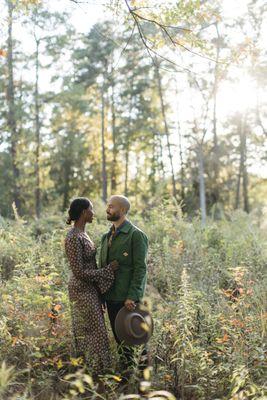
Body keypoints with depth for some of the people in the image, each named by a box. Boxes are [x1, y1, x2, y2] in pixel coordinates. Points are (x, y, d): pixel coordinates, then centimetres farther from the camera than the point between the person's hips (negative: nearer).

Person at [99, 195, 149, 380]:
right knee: (119, 335, 13)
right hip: (111, 296, 7)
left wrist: (132, 296, -20)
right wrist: (100, 294, 9)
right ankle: (126, 371, 25)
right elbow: (103, 266, 15)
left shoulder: (136, 235, -10)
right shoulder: (107, 236, 13)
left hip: (128, 298, -7)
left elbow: (140, 268, -15)